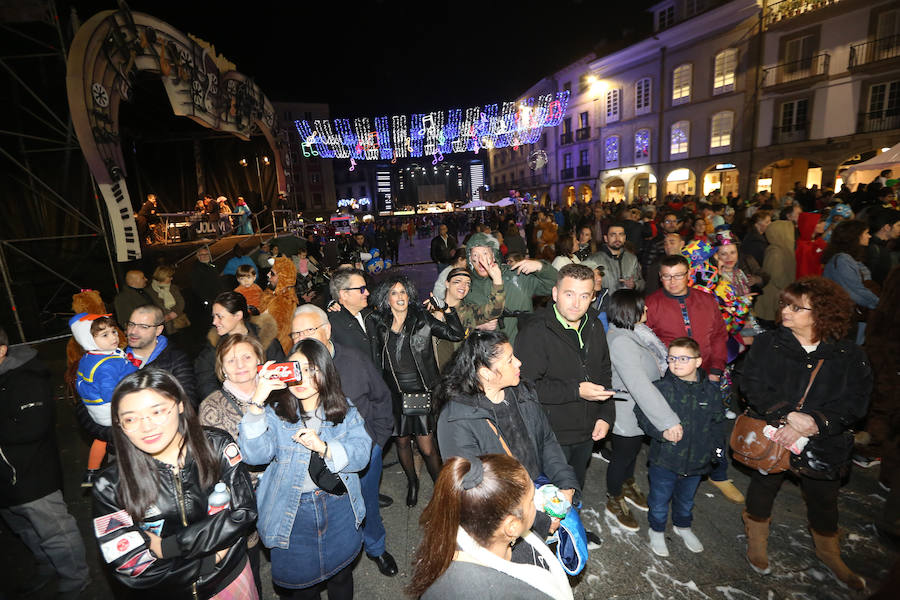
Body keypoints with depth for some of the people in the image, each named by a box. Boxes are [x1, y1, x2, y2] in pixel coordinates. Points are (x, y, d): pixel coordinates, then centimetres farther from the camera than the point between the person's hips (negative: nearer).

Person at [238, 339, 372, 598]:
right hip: (293, 514, -1)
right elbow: (254, 454, -24)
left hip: (340, 509, 2)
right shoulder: (275, 412, -7)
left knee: (341, 577, 23)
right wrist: (257, 401, -35)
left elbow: (361, 453, -12)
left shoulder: (345, 411, -2)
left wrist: (325, 448, -28)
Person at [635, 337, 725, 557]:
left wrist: (717, 448, 5)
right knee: (660, 498, 12)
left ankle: (682, 526, 52)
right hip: (665, 459, -4)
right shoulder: (661, 388, -17)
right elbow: (642, 413, -17)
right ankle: (657, 530, 38)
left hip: (696, 460, 4)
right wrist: (662, 431, -29)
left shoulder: (710, 390, -3)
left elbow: (718, 421, 10)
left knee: (686, 498, 26)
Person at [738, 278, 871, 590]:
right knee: (764, 486, 18)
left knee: (823, 500, 20)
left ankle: (829, 552, 48)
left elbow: (853, 403, -13)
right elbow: (752, 386, -15)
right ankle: (756, 540, 43)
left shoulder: (850, 356, -8)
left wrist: (811, 425, -25)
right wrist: (788, 414, -27)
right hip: (770, 435, 0)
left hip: (824, 444, 1)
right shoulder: (767, 344, -9)